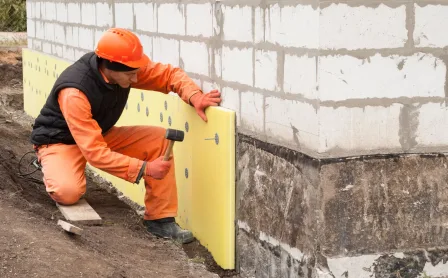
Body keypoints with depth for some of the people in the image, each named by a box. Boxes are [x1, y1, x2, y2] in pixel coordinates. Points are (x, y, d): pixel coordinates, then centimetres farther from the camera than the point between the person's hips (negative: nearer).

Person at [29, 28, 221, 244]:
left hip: (100, 135, 6)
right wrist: (144, 169, -39)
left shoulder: (126, 66, -19)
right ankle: (53, 170, 2)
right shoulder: (74, 93, -37)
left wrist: (194, 97, -29)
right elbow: (95, 152, -38)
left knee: (160, 139, -13)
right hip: (60, 141, -6)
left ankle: (159, 219, -7)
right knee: (68, 192, -37)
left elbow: (169, 74, -8)